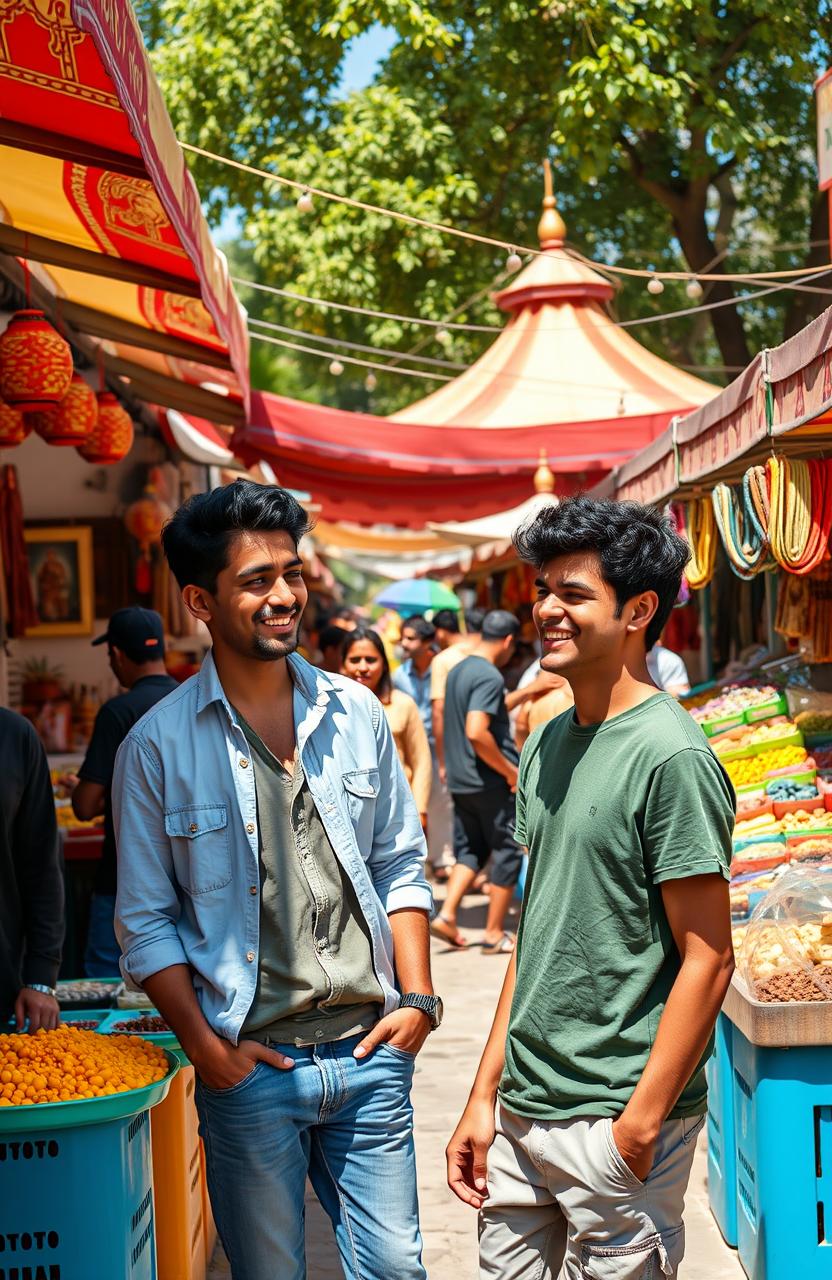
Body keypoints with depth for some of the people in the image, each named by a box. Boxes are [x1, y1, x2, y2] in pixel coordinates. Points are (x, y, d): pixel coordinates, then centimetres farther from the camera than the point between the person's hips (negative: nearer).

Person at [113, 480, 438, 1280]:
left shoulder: (355, 714, 4)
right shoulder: (158, 745, -5)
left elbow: (400, 867, 11)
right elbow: (146, 921, -2)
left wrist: (416, 998, 2)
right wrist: (207, 1048, -8)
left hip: (369, 1050, 2)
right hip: (251, 1065, -2)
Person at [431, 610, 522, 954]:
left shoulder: (457, 671, 11)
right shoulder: (489, 676, -17)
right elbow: (476, 732, -27)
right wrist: (510, 771, -18)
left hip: (460, 781, 8)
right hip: (492, 783, -8)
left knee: (470, 850, 17)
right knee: (507, 853, 3)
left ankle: (447, 914, 1)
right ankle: (495, 934, 7)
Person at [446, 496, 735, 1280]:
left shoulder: (671, 757, -14)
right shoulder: (547, 744, 9)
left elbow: (707, 961, -15)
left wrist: (639, 1127, -17)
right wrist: (484, 1096, 12)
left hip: (616, 1122, -7)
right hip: (522, 1112, 7)